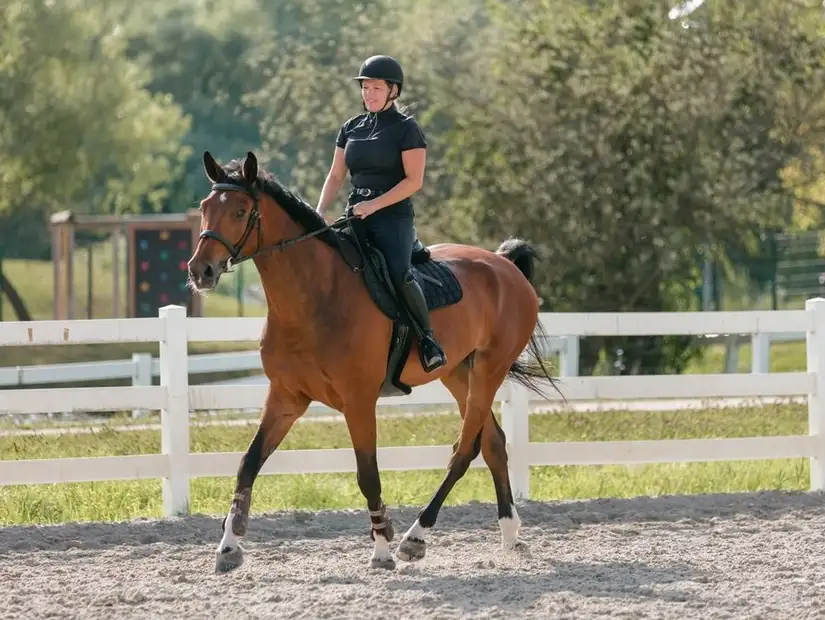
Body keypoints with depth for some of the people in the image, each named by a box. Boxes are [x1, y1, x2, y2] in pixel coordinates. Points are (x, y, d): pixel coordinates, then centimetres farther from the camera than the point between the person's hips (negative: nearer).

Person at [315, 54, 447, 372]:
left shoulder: (406, 128, -3)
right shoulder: (351, 128, 14)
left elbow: (414, 180, -10)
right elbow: (336, 176, 16)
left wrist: (373, 204, -17)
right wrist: (319, 212, 0)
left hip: (393, 217, -6)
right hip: (356, 218, 6)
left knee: (398, 272, -29)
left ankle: (428, 337, -16)